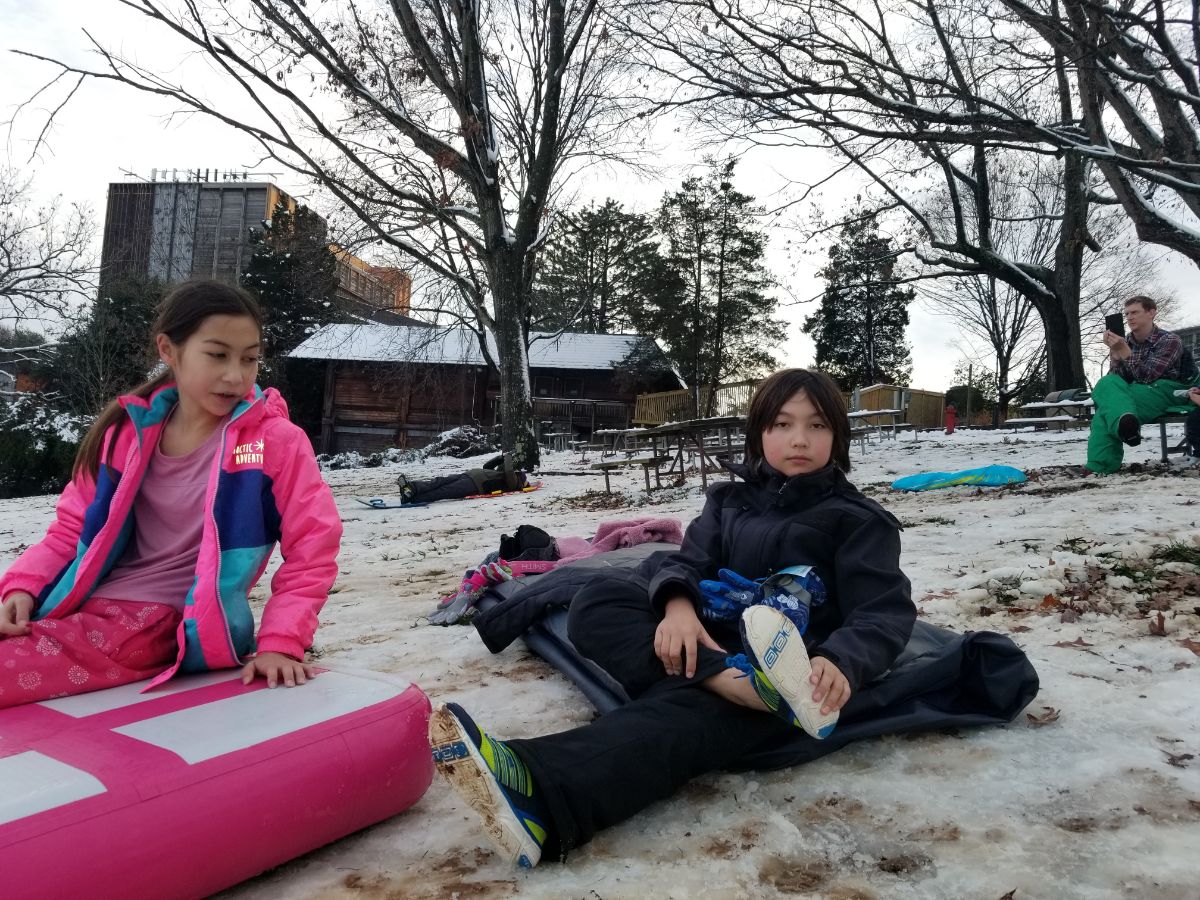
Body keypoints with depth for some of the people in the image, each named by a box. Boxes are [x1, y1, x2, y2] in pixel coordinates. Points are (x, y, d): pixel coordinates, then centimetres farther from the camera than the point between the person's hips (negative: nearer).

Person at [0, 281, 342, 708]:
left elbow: (312, 550, -8)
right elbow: (74, 527, 13)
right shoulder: (129, 431, 6)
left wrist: (280, 642, -15)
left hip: (165, 623, -5)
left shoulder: (275, 440, -8)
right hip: (82, 607, 5)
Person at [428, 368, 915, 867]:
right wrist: (678, 602, -22)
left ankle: (540, 798, -63)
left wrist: (841, 663, -30)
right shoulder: (729, 501, 18)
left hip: (793, 661, -5)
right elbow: (690, 559, 5)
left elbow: (885, 614, -5)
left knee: (692, 708, -38)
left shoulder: (859, 521, 5)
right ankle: (740, 683, -38)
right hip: (715, 648, 5)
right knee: (597, 604, -19)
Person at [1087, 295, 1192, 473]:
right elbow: (1116, 379, 0)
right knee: (1107, 384, -29)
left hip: (1164, 391, -5)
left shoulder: (1170, 340, -3)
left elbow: (1146, 378, -14)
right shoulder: (1124, 342, 10)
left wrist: (1124, 351, -22)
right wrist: (1114, 352, -14)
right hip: (1136, 394, 5)